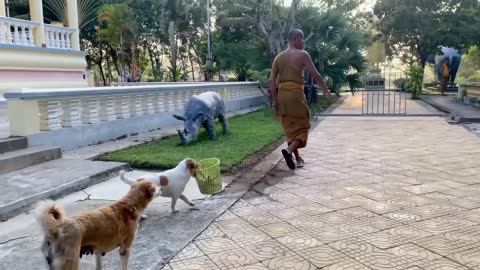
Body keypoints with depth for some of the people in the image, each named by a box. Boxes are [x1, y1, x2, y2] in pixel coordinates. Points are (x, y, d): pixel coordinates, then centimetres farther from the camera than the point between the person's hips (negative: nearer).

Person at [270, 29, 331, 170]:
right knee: (302, 126, 4)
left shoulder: (278, 57, 13)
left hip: (282, 94, 6)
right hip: (296, 93, -6)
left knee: (290, 127, 15)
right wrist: (325, 89, 11)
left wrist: (274, 100, 11)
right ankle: (289, 150, -21)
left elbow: (272, 81, 8)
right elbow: (315, 74, -2)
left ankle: (297, 158, 22)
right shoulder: (302, 54, -3)